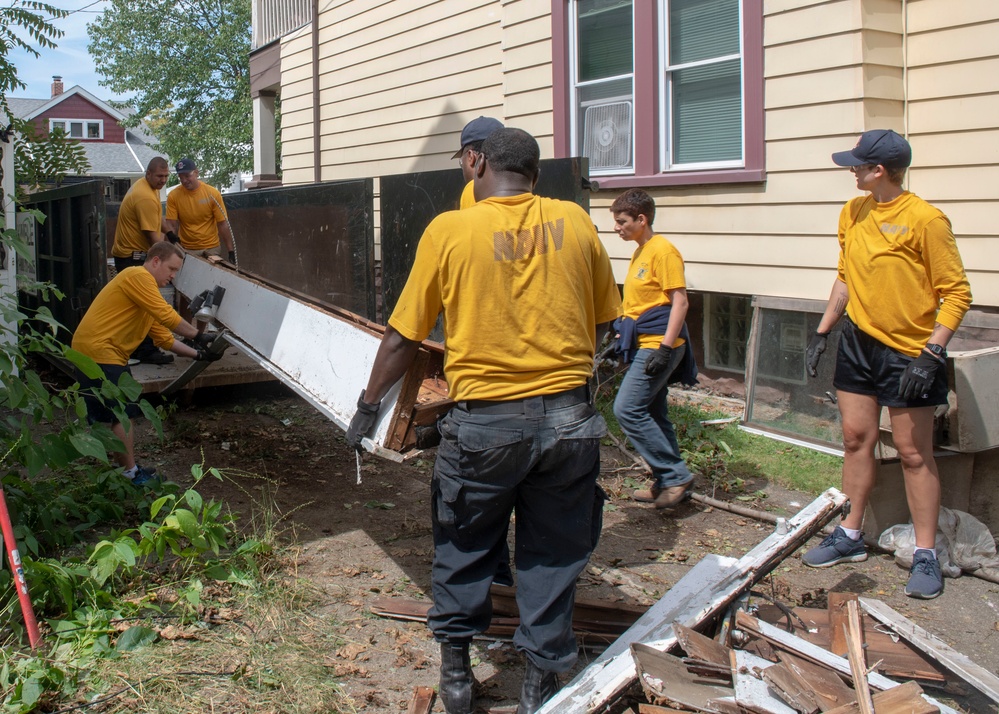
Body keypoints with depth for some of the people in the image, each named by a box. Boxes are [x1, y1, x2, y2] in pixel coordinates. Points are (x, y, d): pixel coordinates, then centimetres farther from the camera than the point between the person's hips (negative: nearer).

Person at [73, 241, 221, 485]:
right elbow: (166, 316, -19)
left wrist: (198, 354, 8)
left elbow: (164, 338, 17)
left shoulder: (146, 287, 19)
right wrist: (197, 335, -10)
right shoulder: (138, 277, -12)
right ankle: (131, 475, 2)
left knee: (123, 414, 15)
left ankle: (129, 470, 23)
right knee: (121, 415, -6)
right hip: (98, 351, -11)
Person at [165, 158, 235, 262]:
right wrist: (171, 234, -26)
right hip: (186, 250, 1)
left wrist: (231, 251, -7)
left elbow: (223, 224, -4)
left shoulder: (213, 193, -7)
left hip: (211, 249, 0)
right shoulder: (173, 196, -5)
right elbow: (171, 223, -3)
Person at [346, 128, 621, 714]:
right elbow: (604, 324, 9)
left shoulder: (449, 231, -5)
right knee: (553, 554, 15)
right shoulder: (575, 222, 1)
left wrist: (370, 404, 12)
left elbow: (403, 337, -1)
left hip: (485, 419, -1)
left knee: (465, 546, 19)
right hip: (569, 418, 2)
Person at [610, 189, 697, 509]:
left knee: (627, 409, -13)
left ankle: (676, 476, -6)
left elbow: (679, 302, -17)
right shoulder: (639, 253, 16)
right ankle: (667, 482, 19)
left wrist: (665, 348, -22)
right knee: (652, 415, 11)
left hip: (658, 344, -10)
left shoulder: (663, 251, -13)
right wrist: (622, 338, 23)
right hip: (642, 344, 10)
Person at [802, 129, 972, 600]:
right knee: (857, 438, 11)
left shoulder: (925, 219, -17)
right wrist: (822, 332, 12)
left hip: (908, 352, -6)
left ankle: (925, 555, 11)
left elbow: (957, 293, -14)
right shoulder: (852, 213, 5)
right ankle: (850, 536, 24)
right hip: (858, 344, 6)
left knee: (914, 453, 1)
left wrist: (930, 354, -20)